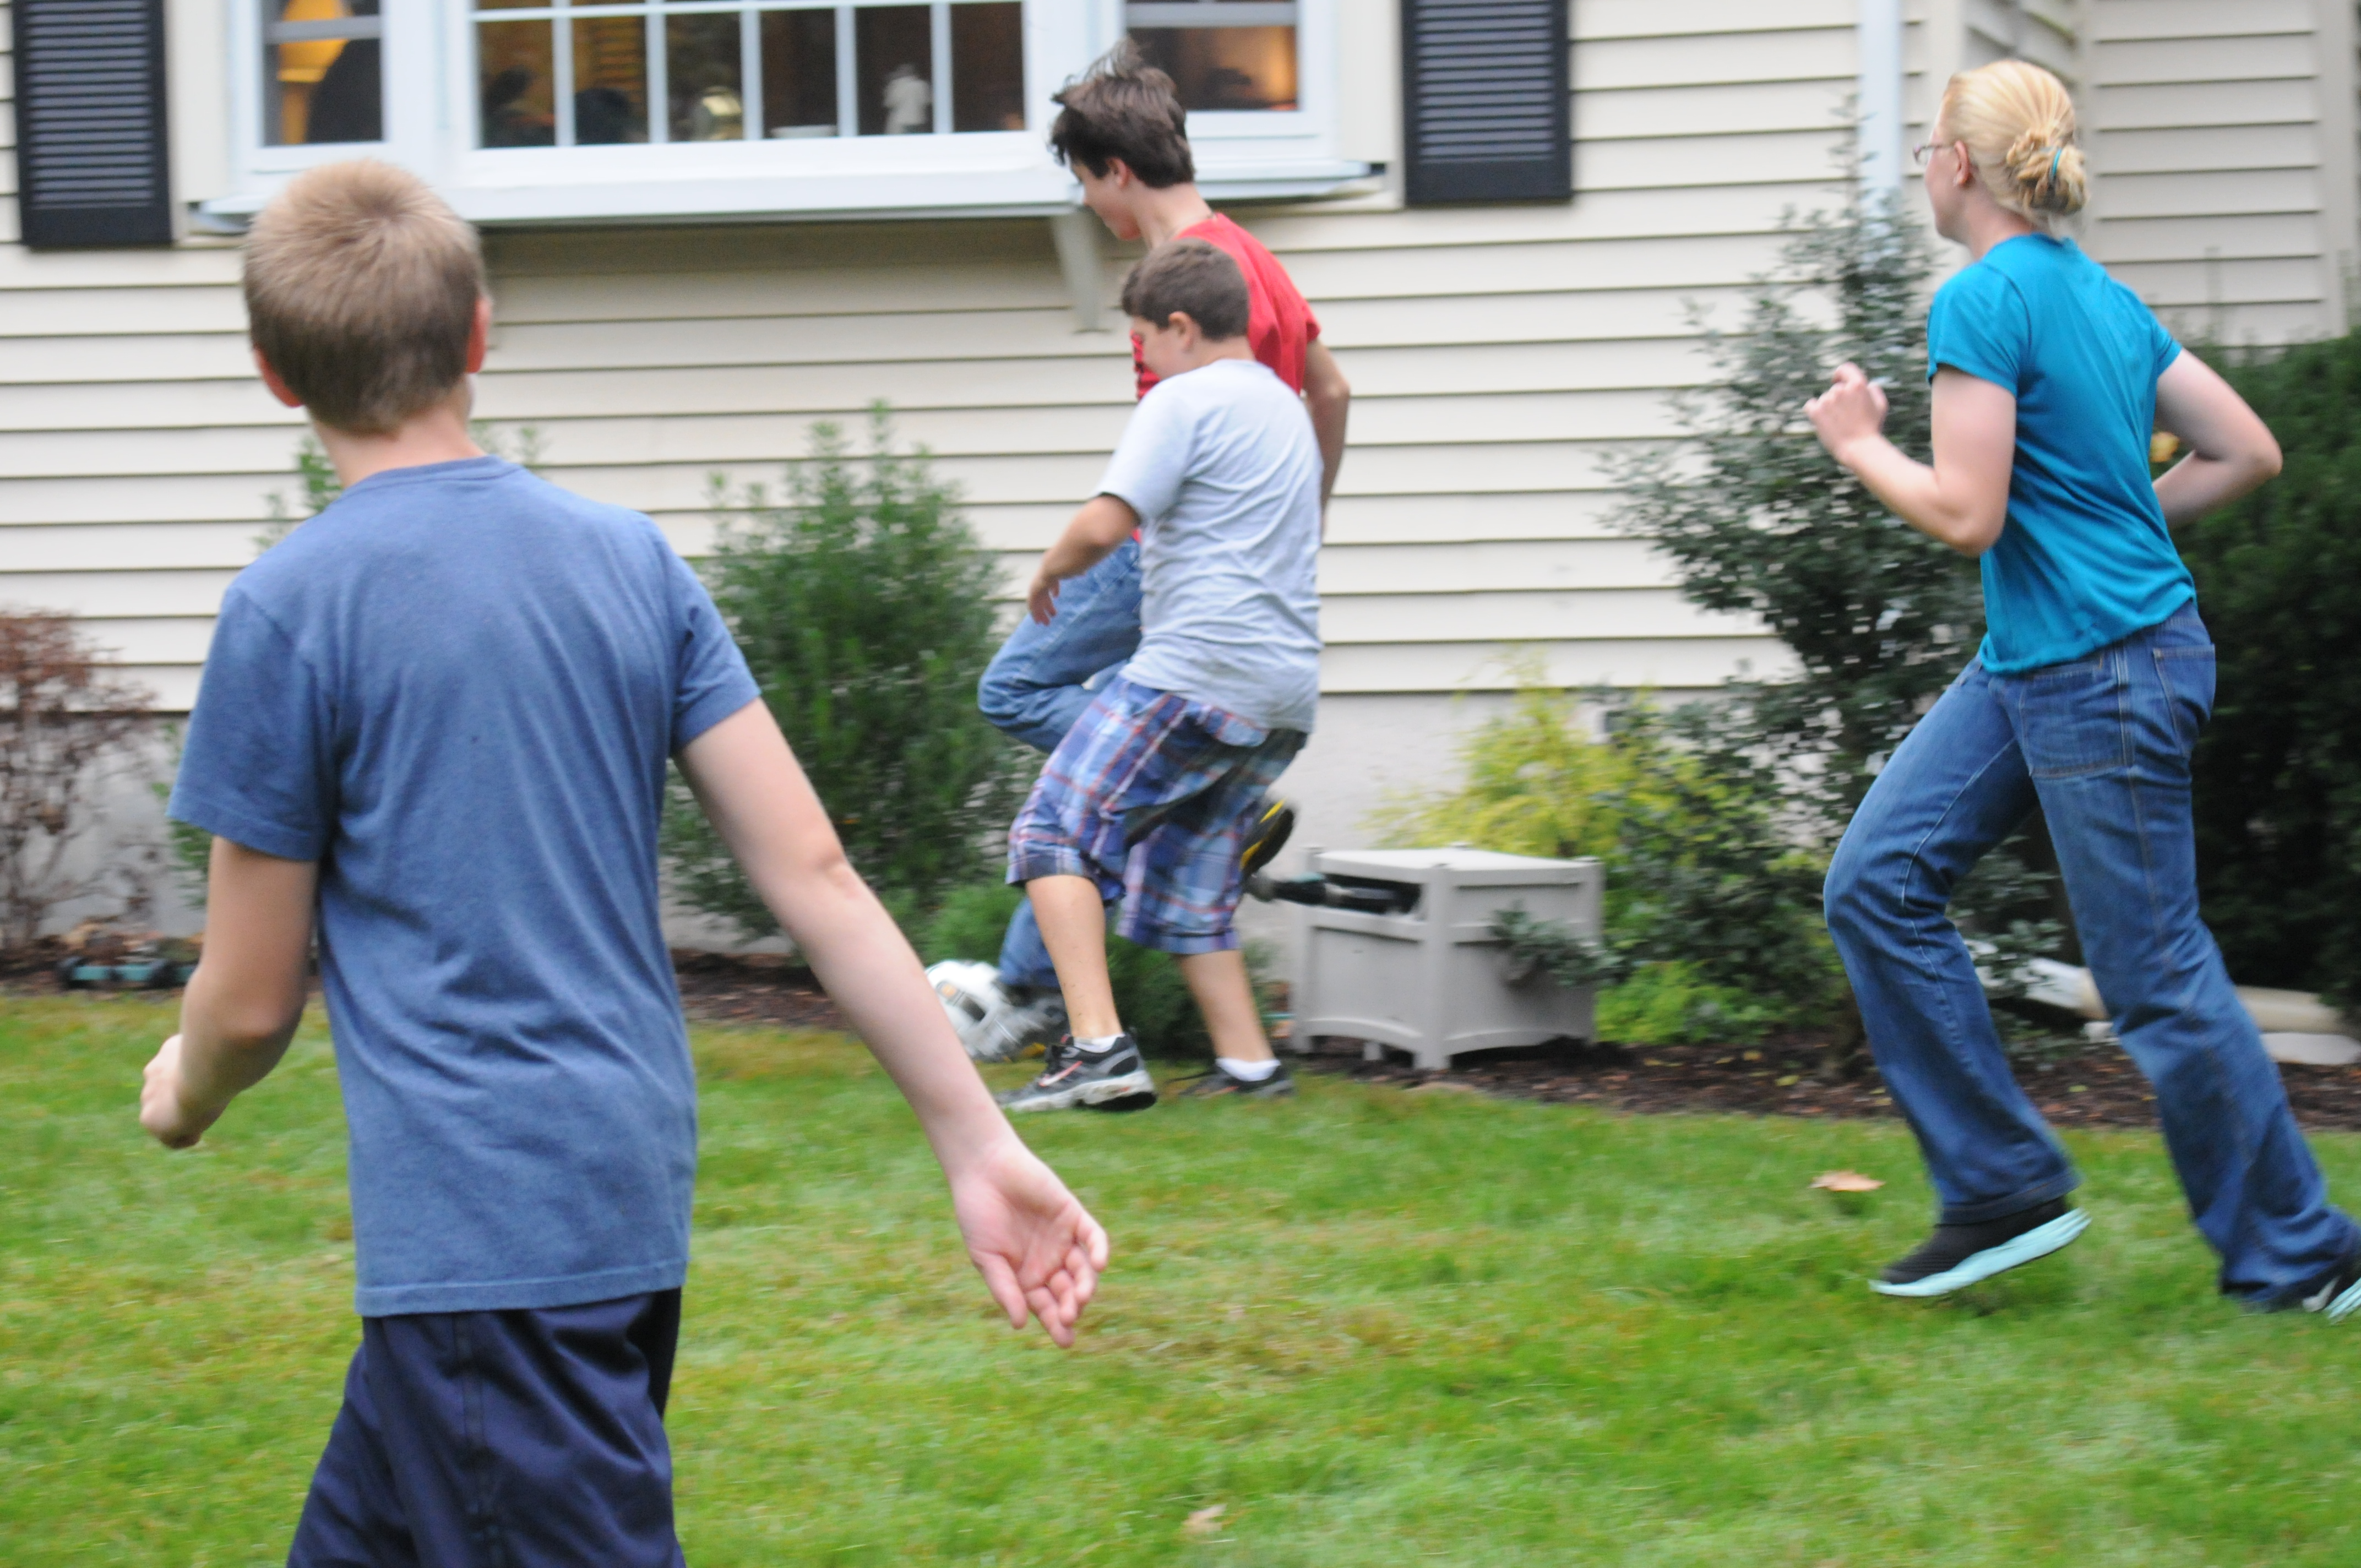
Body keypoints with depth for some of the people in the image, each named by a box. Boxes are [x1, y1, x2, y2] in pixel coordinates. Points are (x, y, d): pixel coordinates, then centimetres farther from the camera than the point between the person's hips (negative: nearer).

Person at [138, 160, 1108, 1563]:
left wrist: (186, 1091, 20)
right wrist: (982, 1141, 5)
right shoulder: (630, 559, 7)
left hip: (476, 1226, -7)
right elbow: (814, 877, 3)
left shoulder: (293, 607, -9)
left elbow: (252, 1001, -3)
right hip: (638, 1185, 7)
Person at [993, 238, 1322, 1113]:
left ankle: (1098, 1046, -20)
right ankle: (1247, 1063, 10)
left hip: (1196, 671, -9)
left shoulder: (1186, 401, -5)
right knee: (1188, 885, 17)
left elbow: (1104, 525, -15)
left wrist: (1048, 575, 5)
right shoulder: (1286, 408, 22)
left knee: (1056, 834, -7)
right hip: (1287, 695, 9)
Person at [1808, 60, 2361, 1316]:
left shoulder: (1984, 300, -16)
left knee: (2154, 975, -1)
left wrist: (1858, 444, -5)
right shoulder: (2102, 295, 10)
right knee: (1877, 882, 8)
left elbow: (1966, 515, -21)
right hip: (2026, 663, 10)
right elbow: (2248, 452, 12)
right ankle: (2002, 1187, 10)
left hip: (2103, 675, -10)